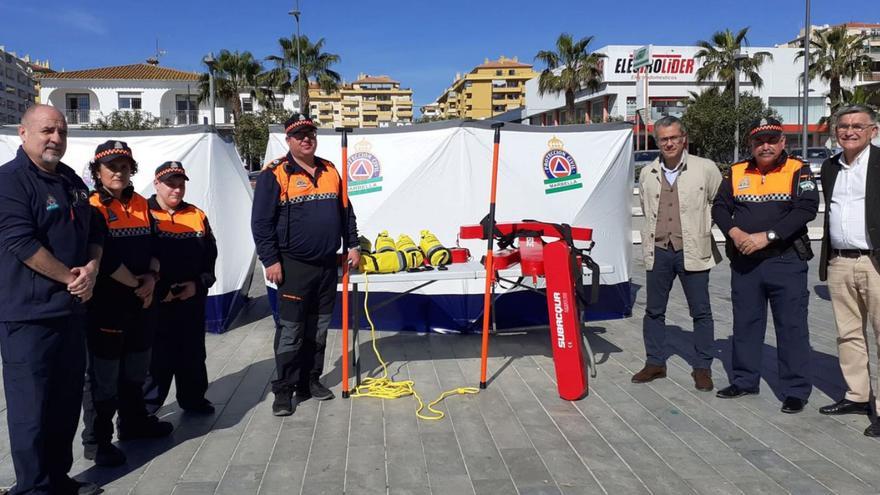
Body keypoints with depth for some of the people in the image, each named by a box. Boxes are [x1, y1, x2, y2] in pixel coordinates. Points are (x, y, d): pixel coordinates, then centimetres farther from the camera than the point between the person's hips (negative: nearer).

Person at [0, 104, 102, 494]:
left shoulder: (72, 180, 13)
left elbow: (94, 231, 16)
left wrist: (91, 268, -3)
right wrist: (71, 277, -13)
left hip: (72, 309, 8)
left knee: (68, 400, 15)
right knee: (32, 405, 0)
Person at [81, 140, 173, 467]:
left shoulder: (141, 205, 10)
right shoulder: (92, 207, -11)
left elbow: (154, 246, 9)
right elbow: (104, 258, -18)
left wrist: (152, 277, -8)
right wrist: (135, 284, -12)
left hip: (141, 302, 7)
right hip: (106, 304, -7)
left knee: (136, 369, 19)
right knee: (103, 376, 0)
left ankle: (134, 422, 36)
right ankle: (96, 441, 11)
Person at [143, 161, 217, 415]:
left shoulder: (197, 216, 10)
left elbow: (210, 256, 11)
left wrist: (199, 284, -4)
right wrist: (159, 290, -13)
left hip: (193, 301, 4)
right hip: (156, 303, -4)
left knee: (193, 353, 14)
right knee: (156, 356, 0)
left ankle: (193, 399, 30)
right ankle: (145, 408, 13)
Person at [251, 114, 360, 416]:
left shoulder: (330, 171, 11)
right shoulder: (275, 174, -6)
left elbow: (345, 212, 18)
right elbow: (261, 221, -9)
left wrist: (352, 245, 12)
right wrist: (270, 260, -13)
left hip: (327, 264, 5)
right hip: (294, 266, -5)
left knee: (319, 329, 13)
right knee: (290, 330, -2)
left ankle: (310, 380, 26)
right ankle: (284, 390, 9)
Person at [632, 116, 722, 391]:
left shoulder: (705, 168, -5)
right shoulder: (647, 174, 6)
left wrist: (704, 227, 3)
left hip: (692, 251, -3)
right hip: (658, 252, 3)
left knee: (701, 312, 4)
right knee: (654, 311, 11)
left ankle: (702, 368, 17)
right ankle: (655, 363, 25)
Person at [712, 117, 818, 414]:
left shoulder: (797, 171, -2)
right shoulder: (736, 173, 9)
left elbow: (807, 209, -13)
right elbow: (720, 208, 7)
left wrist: (767, 236, -20)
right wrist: (734, 232, -13)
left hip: (786, 261, -4)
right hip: (744, 262, 4)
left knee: (792, 326, 0)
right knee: (745, 323, 13)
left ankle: (796, 390, 10)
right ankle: (744, 381, 27)